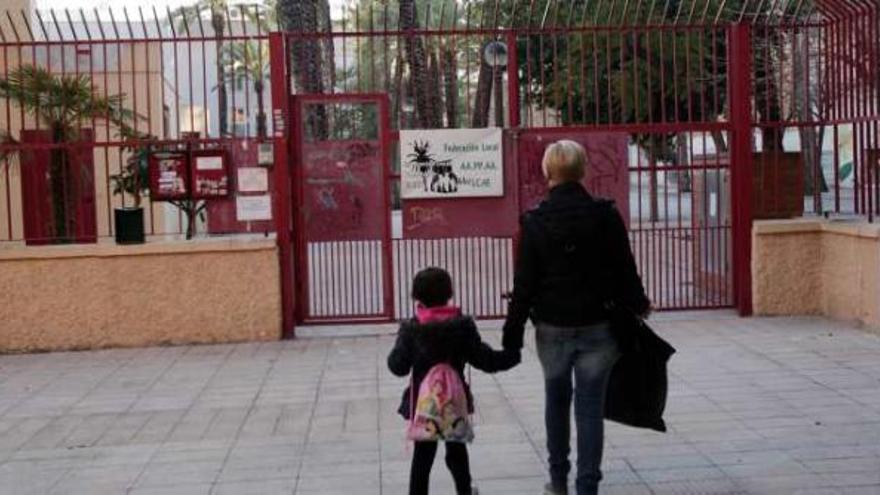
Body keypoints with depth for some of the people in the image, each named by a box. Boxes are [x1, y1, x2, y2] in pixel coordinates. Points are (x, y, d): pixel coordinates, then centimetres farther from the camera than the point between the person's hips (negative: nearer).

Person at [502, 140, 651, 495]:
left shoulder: (535, 223, -9)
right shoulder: (606, 216, -7)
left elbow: (524, 284, -8)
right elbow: (625, 270, 0)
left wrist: (513, 333, -1)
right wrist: (638, 306, 18)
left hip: (552, 327, 0)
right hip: (597, 326, 0)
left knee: (556, 400, 18)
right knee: (590, 407, 4)